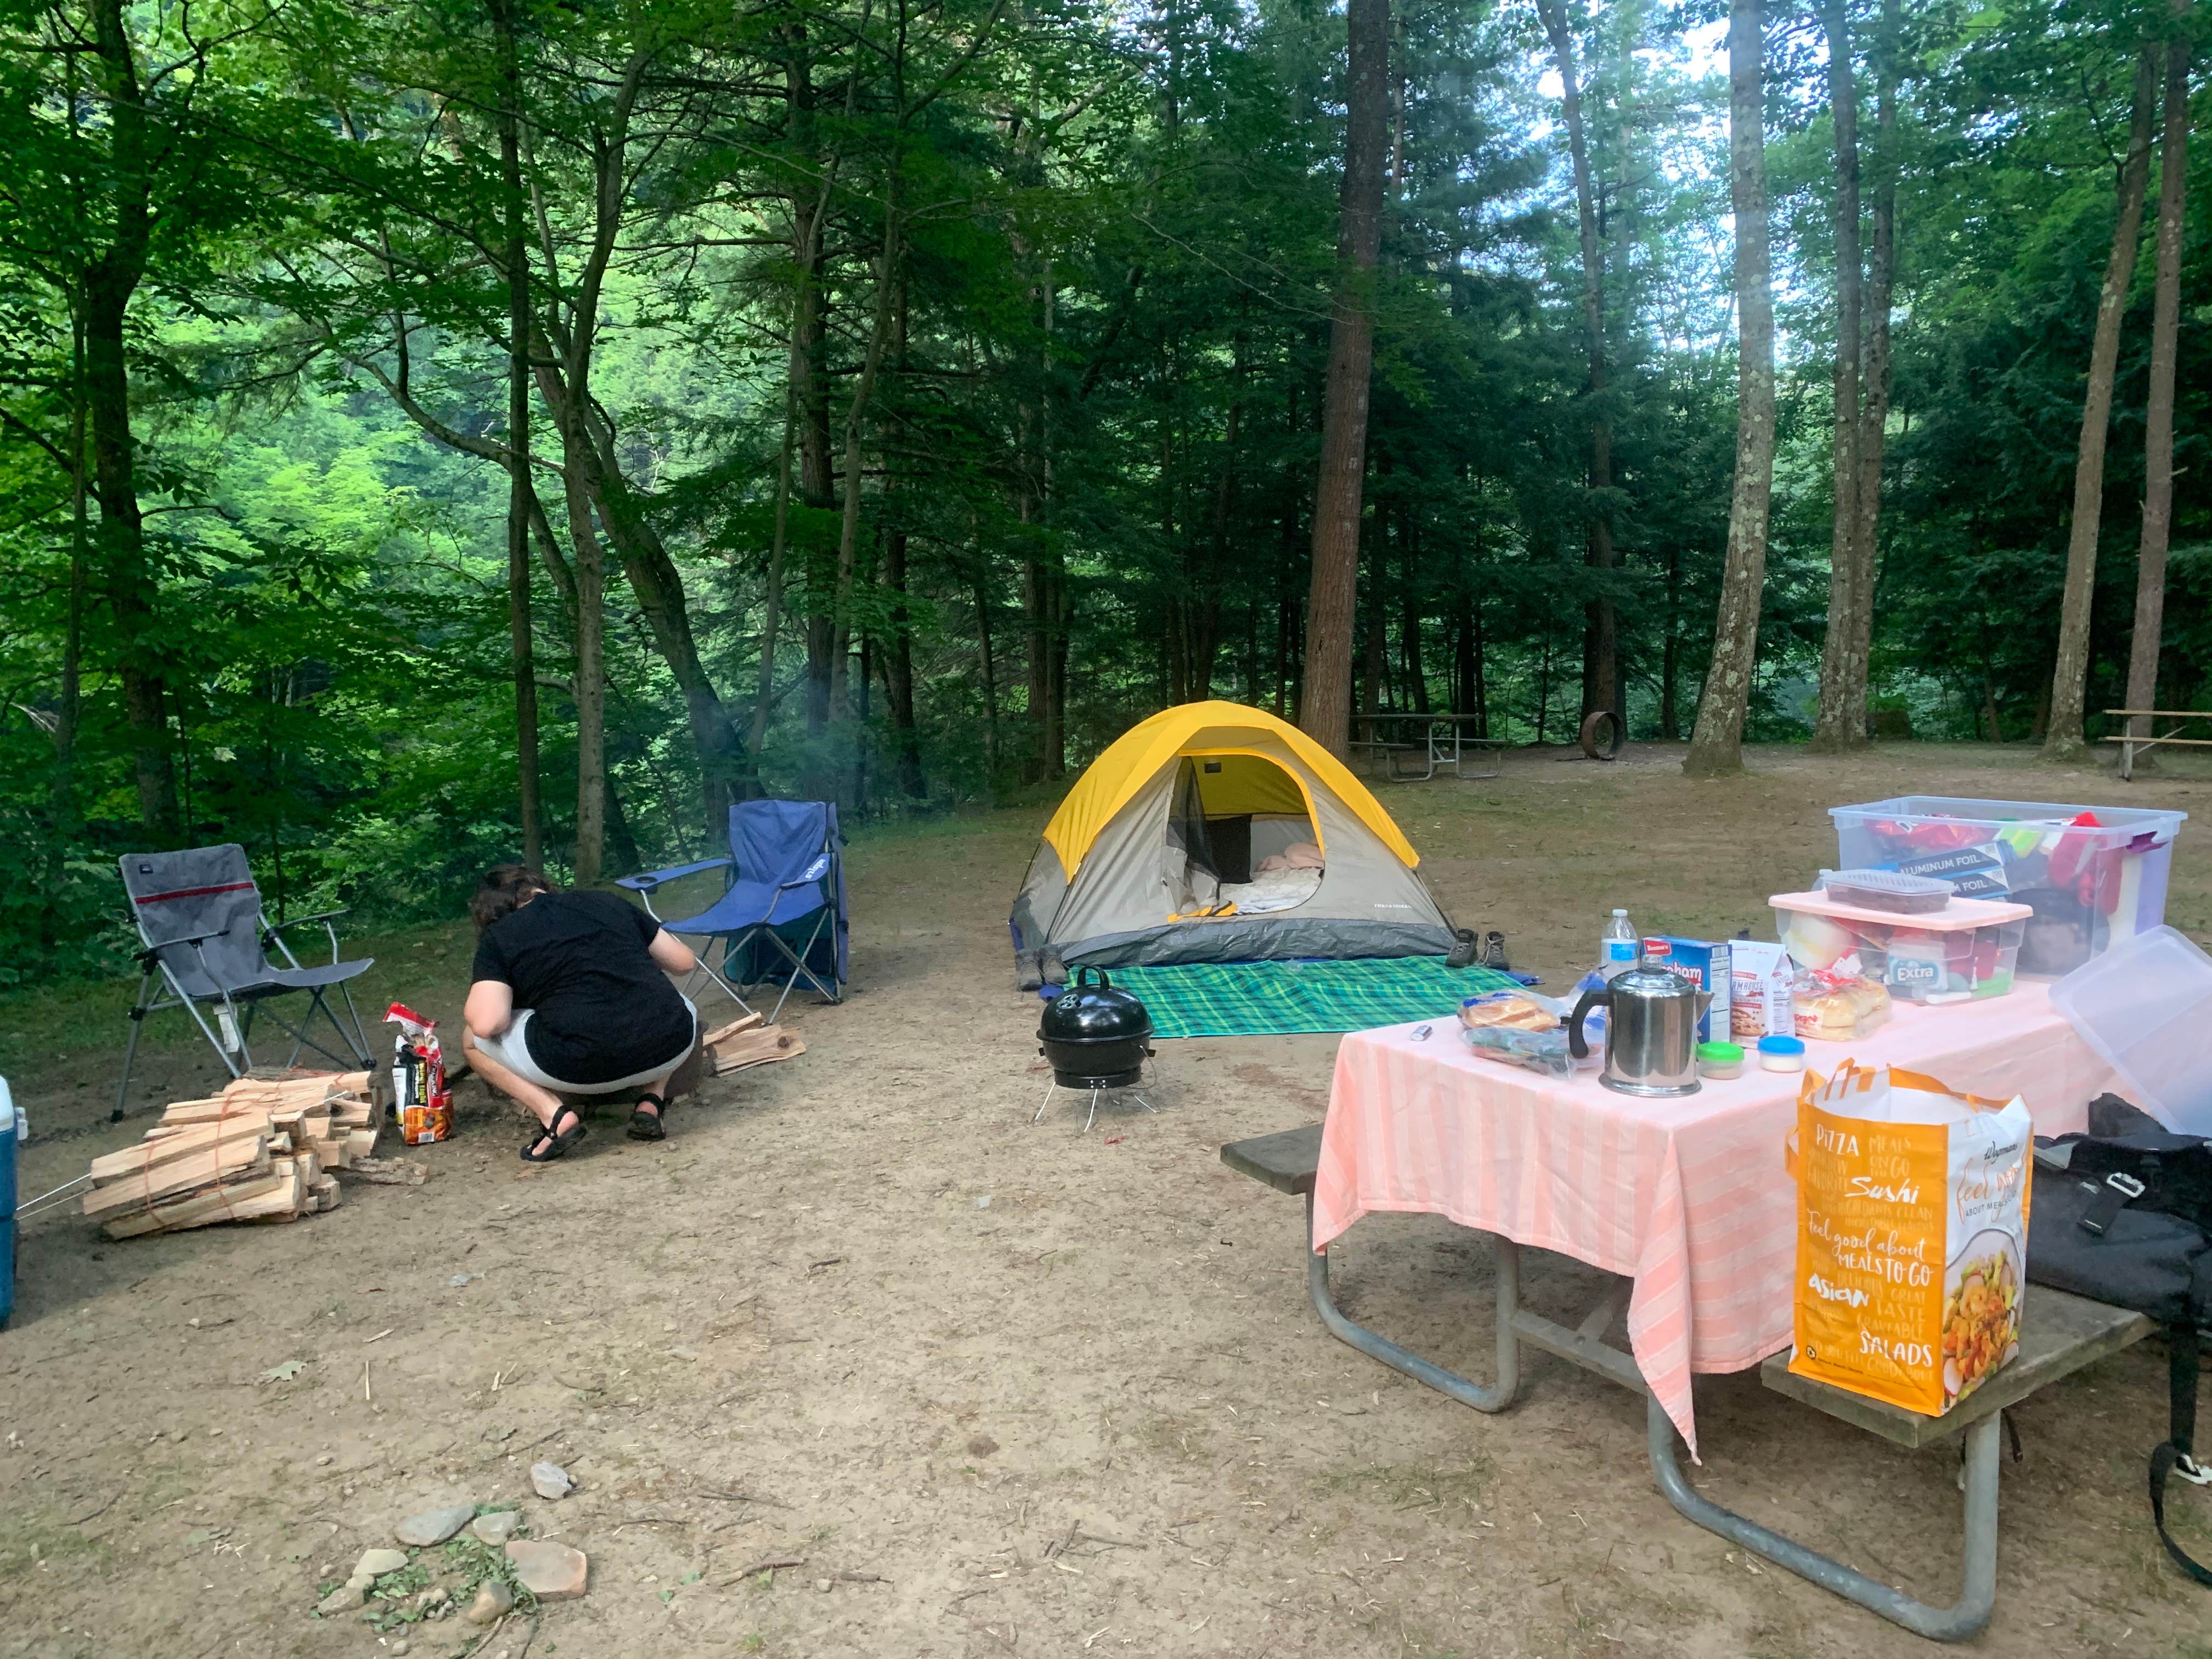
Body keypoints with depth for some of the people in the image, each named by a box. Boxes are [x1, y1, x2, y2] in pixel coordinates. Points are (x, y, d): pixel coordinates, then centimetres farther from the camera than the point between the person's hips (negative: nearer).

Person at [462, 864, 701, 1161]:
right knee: (685, 1009, 39)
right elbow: (684, 962, 25)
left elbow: (487, 1024, -2)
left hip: (579, 1067, -3)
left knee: (473, 1039, 23)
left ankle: (556, 1116, 3)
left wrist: (470, 1010, 22)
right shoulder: (606, 902, 20)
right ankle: (651, 1102, 15)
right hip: (669, 1051, 3)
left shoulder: (497, 937, 11)